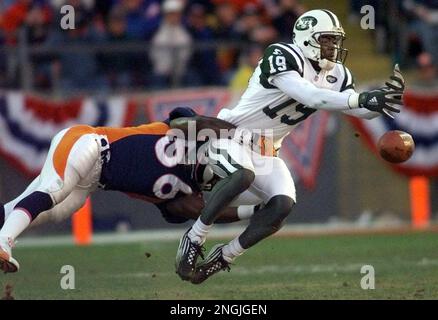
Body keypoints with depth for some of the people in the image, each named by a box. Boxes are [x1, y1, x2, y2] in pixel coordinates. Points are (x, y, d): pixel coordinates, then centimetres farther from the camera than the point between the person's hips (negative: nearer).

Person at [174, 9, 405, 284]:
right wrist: (362, 99, -42)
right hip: (233, 135, -7)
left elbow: (363, 111, 0)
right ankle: (194, 239, -23)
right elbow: (309, 96, -34)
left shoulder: (336, 75, 3)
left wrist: (385, 99, -22)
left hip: (266, 152, 7)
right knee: (244, 175, -37)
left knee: (283, 205, -16)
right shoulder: (283, 56, -21)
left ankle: (223, 257, -3)